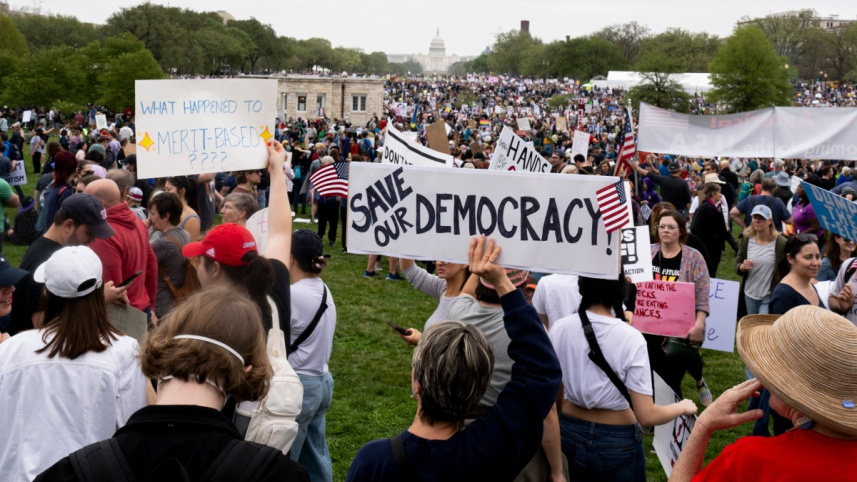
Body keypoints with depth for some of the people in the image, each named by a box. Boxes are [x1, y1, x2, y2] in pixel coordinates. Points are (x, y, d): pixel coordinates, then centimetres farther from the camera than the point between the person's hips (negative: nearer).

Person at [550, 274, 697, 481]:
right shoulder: (631, 339, -20)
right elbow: (646, 416, -18)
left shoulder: (559, 329, -11)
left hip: (569, 435, 3)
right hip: (617, 442, -3)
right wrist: (682, 407, 0)